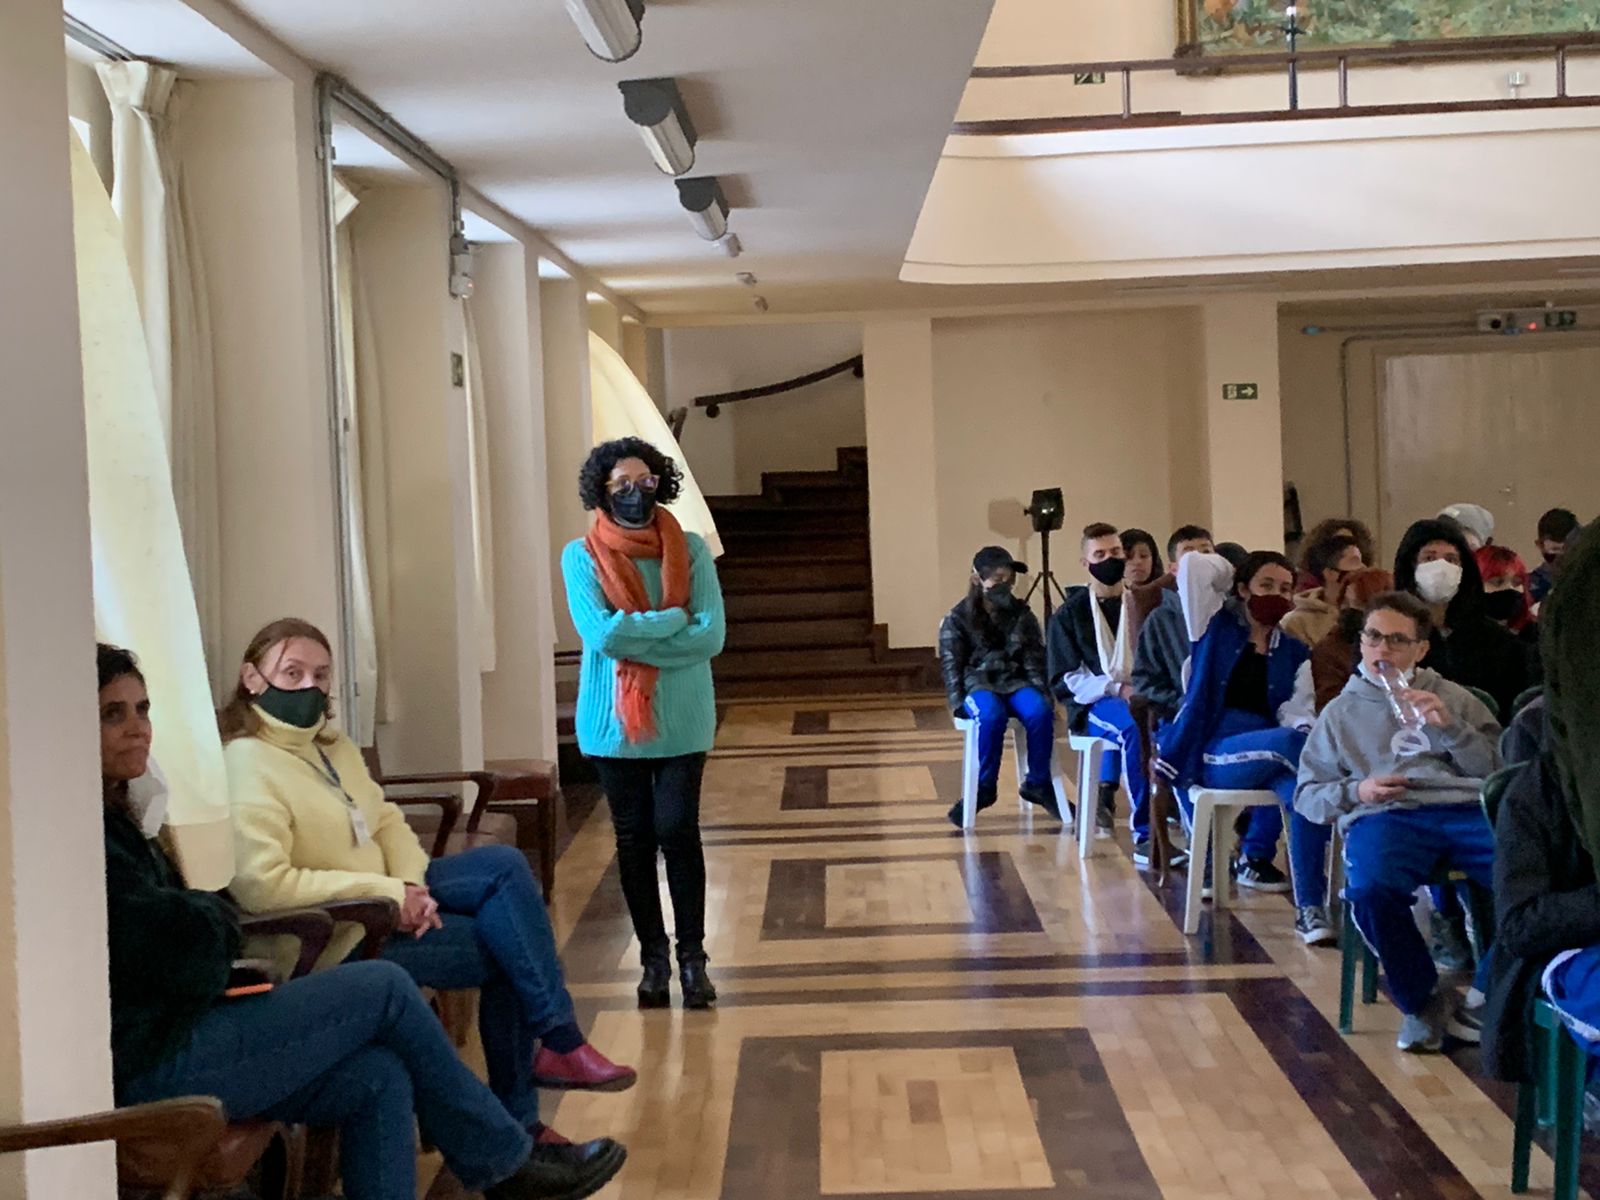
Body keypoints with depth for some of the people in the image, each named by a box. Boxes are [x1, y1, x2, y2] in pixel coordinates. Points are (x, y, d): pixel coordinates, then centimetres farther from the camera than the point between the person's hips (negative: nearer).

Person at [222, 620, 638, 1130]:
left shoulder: (329, 743, 9)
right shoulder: (248, 766, -19)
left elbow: (385, 820, 12)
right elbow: (261, 886, -29)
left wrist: (410, 884, -11)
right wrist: (389, 895, -25)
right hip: (342, 934, -8)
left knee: (505, 864, -10)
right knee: (506, 948, -14)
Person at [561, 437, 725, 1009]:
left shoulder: (690, 549, 0)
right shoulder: (582, 556, -2)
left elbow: (712, 635, -10)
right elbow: (600, 634, -16)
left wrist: (634, 638, -15)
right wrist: (674, 620, -12)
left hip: (681, 720, 0)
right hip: (615, 720, 0)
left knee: (678, 832, -3)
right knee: (634, 838, 7)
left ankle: (692, 957, 9)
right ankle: (653, 958, 18)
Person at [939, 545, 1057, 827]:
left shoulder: (1022, 615, 12)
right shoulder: (957, 619, 4)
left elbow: (1034, 662, 11)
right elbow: (951, 665, 2)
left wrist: (1043, 695, -4)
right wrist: (959, 703, -12)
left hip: (1015, 682, 3)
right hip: (978, 683, -2)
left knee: (1040, 712, -31)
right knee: (992, 716, -38)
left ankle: (1037, 784, -13)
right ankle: (984, 787, -21)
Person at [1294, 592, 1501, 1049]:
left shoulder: (1452, 697, 26)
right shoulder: (1341, 712, 26)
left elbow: (1499, 768, 15)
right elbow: (1306, 794, 21)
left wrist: (1449, 727, 1)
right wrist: (1355, 791, 1)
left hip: (1465, 807, 1)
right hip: (1385, 817, -1)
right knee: (1371, 888, -37)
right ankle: (1422, 1003, -12)